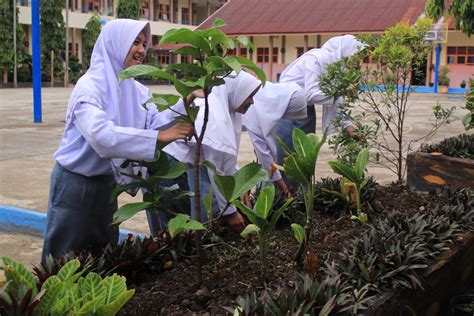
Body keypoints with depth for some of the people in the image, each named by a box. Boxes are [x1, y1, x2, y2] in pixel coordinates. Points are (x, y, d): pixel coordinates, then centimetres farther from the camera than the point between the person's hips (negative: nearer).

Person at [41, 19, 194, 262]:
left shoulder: (137, 90, 2)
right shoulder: (89, 87, -23)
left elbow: (157, 121, -10)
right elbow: (101, 135, -38)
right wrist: (158, 138, -42)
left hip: (106, 182, 7)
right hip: (75, 182, -7)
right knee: (64, 258, 7)